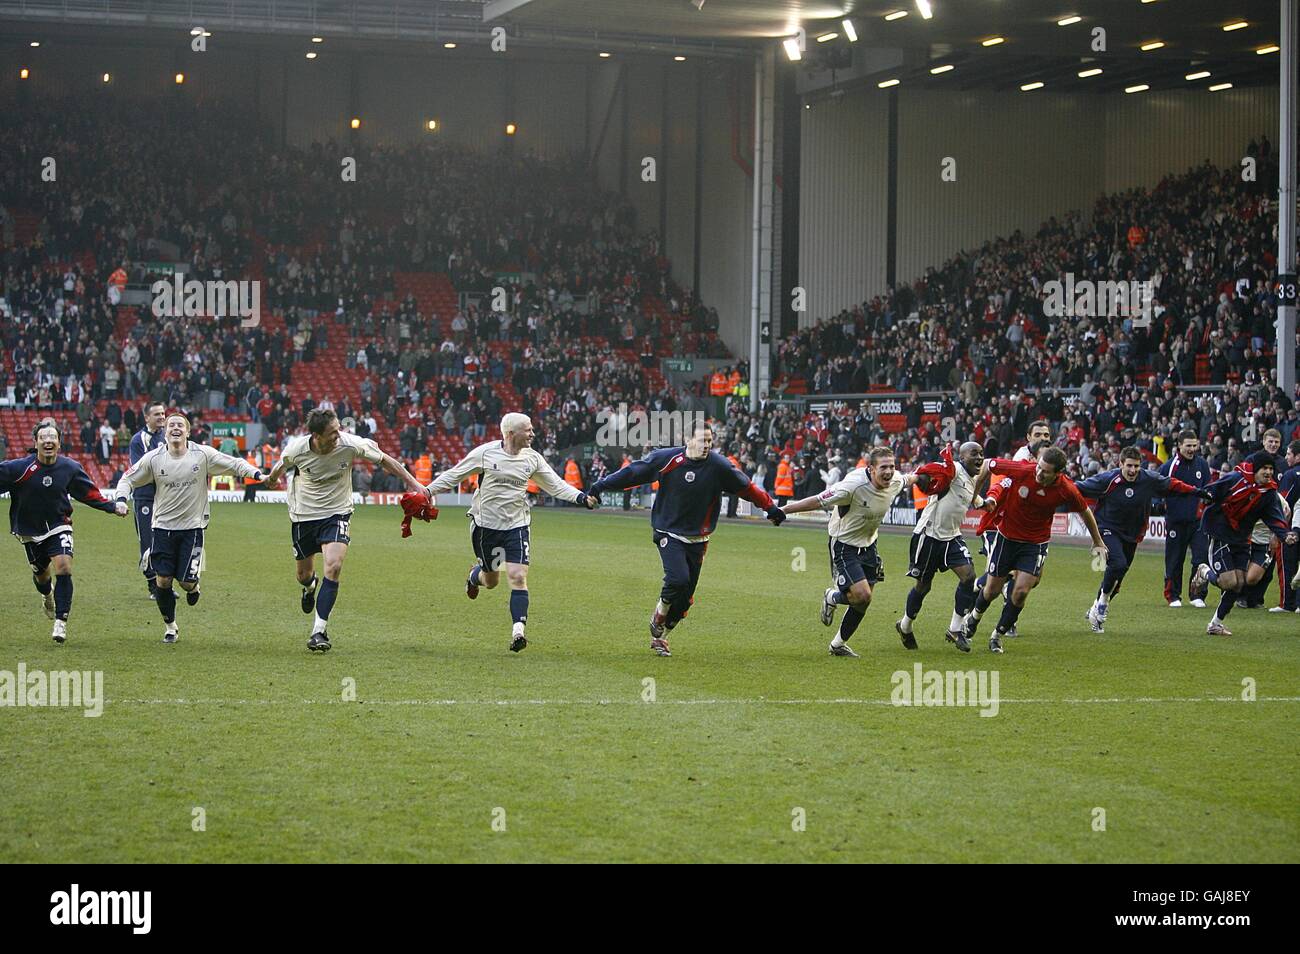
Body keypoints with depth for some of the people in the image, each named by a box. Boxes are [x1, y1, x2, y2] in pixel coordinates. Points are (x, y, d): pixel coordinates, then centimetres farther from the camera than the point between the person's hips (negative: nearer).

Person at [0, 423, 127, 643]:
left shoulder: (70, 468, -8)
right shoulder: (19, 468, -18)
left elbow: (90, 493, 6)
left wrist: (113, 507, 1)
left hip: (59, 527, 0)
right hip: (30, 532, 0)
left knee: (63, 568, -20)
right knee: (41, 574, 13)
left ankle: (61, 621, -13)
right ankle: (47, 595, 52)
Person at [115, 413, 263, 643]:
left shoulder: (203, 454, -6)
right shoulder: (154, 458, -2)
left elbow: (234, 464, 0)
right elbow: (128, 479, 7)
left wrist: (257, 474, -15)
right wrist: (121, 499, -10)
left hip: (192, 527, -1)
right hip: (162, 527, 1)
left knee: (186, 581, -7)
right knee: (163, 580, -2)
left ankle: (193, 587, 32)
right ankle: (170, 626, 18)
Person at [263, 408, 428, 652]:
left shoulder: (351, 444, -21)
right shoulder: (296, 449, -20)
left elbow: (384, 460, -6)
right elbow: (281, 466, 5)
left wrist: (413, 483, -5)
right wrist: (271, 478, 26)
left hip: (336, 513, -1)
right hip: (303, 515, 1)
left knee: (333, 566, -23)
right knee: (303, 574, 13)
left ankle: (319, 630, -18)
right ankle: (310, 586, 54)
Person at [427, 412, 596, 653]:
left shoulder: (532, 458, -1)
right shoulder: (485, 453, -9)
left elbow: (556, 485, 5)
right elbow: (455, 474, 0)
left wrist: (581, 498, -9)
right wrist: (428, 491, -6)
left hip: (517, 525, 1)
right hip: (486, 524, -1)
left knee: (518, 577, -16)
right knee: (491, 581, 12)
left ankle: (518, 631, -17)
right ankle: (475, 574, 49)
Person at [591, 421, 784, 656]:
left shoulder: (719, 466, -9)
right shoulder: (666, 459, -11)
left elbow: (747, 487, 3)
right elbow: (633, 472, -1)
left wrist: (770, 508, 7)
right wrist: (602, 485, 0)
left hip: (697, 539, 3)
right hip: (668, 533, -3)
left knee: (686, 597, 3)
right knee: (678, 579, -24)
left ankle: (660, 636, 23)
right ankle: (658, 619, 4)